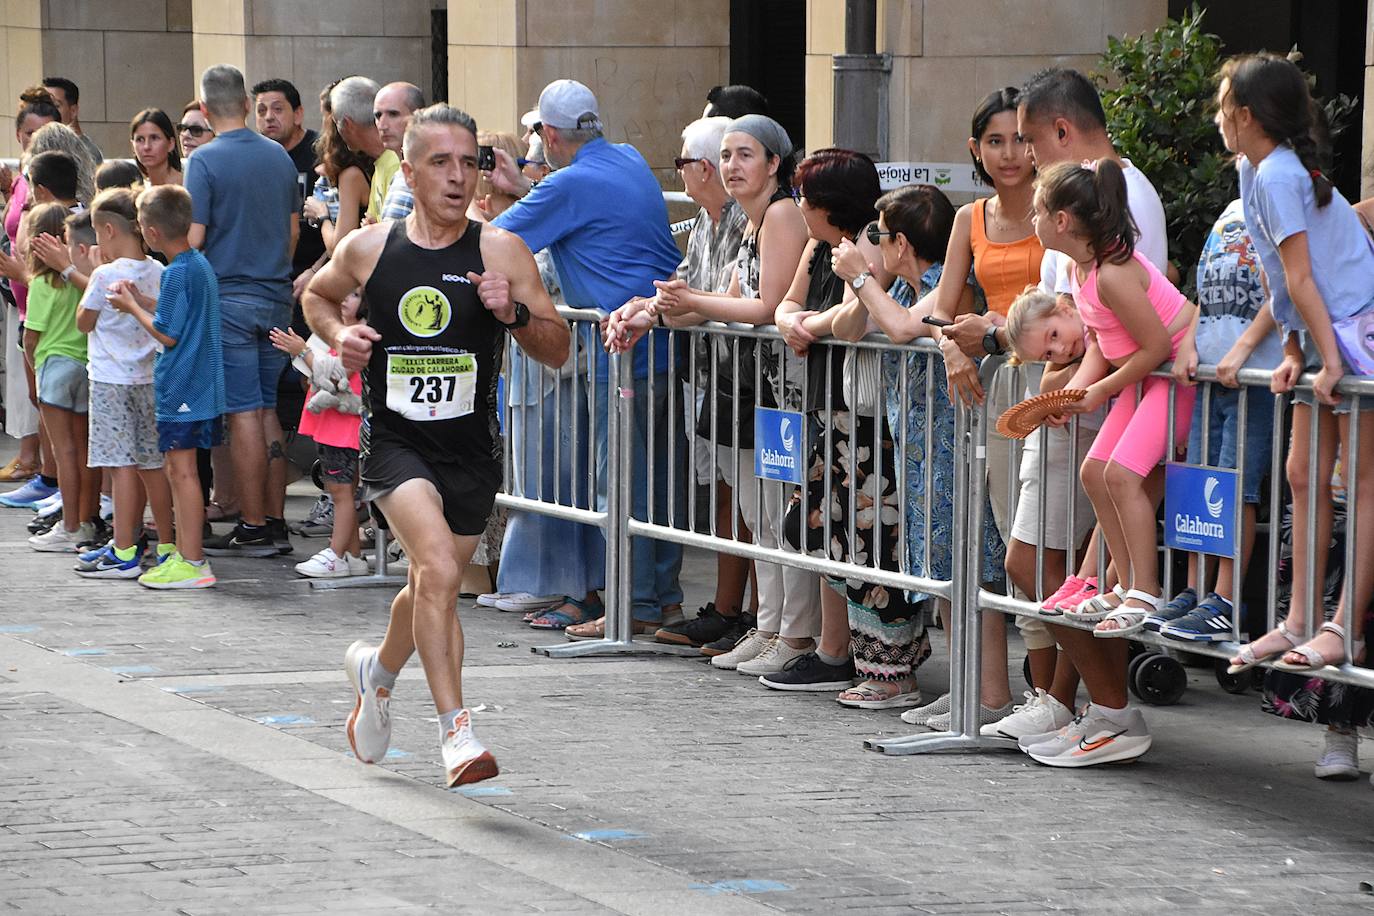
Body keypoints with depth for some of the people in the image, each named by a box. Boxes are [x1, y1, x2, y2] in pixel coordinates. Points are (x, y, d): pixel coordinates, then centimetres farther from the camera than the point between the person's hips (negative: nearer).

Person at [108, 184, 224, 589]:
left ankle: (191, 563, -4)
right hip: (200, 384, 10)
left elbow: (167, 335, -16)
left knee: (182, 469, -6)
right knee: (176, 467, 16)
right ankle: (186, 552, 22)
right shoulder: (201, 264, 11)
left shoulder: (176, 274, -18)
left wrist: (132, 307, -4)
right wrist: (139, 299, 13)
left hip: (181, 387, -10)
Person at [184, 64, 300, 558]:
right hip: (276, 296, 6)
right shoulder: (280, 157, 8)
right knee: (268, 411, 10)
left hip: (228, 296, -6)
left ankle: (253, 528, -3)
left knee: (244, 413, -4)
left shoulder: (206, 160, -11)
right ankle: (274, 522, 11)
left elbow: (193, 238, -13)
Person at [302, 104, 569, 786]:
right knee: (439, 569, -25)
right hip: (394, 442, -2)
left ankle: (378, 669, 50)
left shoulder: (501, 251, -4)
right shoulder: (369, 248, -1)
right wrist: (338, 334, 1)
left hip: (469, 450, 2)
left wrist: (515, 312, -21)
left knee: (433, 586, 18)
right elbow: (317, 294, 21)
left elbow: (558, 352, -3)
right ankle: (456, 729, -22)